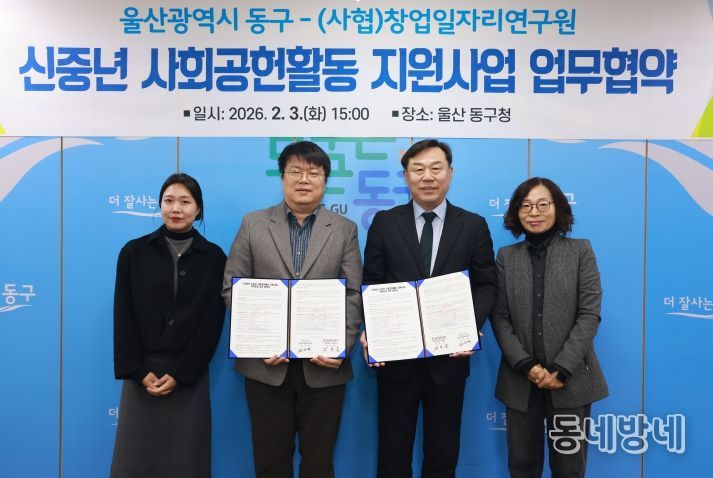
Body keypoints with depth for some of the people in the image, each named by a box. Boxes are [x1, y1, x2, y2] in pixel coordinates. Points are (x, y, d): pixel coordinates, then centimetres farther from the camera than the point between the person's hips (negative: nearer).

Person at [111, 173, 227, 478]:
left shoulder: (214, 257, 2)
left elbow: (213, 321, -2)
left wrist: (180, 373, -9)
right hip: (142, 372, 1)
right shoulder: (134, 252, 5)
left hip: (190, 375, 0)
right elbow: (123, 316, 1)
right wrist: (138, 371, -8)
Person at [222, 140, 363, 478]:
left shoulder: (345, 229, 5)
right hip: (266, 364, 0)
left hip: (325, 365, 0)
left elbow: (354, 295, 1)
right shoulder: (253, 224, 4)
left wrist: (342, 347, -12)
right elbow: (232, 288, 1)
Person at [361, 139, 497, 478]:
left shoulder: (473, 225, 3)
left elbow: (486, 285, 2)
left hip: (449, 356, 1)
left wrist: (471, 329, -15)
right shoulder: (384, 223, 3)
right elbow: (371, 284, 1)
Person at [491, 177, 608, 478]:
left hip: (571, 379, -1)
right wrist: (526, 365, -12)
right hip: (520, 380, 2)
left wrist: (560, 369, -13)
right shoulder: (506, 256, 6)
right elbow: (499, 317, 1)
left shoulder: (581, 251, 2)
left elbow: (590, 314, -5)